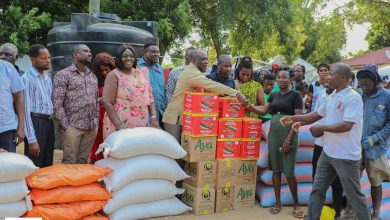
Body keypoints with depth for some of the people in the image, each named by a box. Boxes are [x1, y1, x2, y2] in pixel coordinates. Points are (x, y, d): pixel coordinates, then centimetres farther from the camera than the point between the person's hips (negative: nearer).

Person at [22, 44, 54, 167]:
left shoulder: (48, 79, 14)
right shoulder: (27, 78, -11)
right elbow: (26, 109, -15)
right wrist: (31, 139, -18)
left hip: (49, 123, 8)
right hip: (35, 123, -8)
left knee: (47, 166, 14)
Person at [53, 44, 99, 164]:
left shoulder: (93, 76, 16)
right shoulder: (63, 75, -4)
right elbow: (57, 103, -9)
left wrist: (96, 121, 11)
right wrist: (65, 125, -12)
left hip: (91, 127, 5)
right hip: (73, 126, -5)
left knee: (82, 161, 11)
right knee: (70, 162, -1)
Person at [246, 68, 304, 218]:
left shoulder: (295, 95, -5)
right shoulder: (273, 95, 12)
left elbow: (298, 119, -10)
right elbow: (264, 111, 8)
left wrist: (289, 139, -16)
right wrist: (249, 106, -10)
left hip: (288, 134, -5)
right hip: (273, 132, 5)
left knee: (289, 171, -5)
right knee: (275, 168, 7)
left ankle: (296, 204, 12)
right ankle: (278, 203, 17)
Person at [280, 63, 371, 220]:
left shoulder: (353, 98, -17)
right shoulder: (332, 96, 9)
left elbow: (347, 125, -25)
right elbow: (317, 114, 17)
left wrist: (321, 128, -16)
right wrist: (294, 118, 9)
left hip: (346, 156, -8)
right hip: (327, 152, 8)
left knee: (354, 195, 7)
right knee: (317, 190, 13)